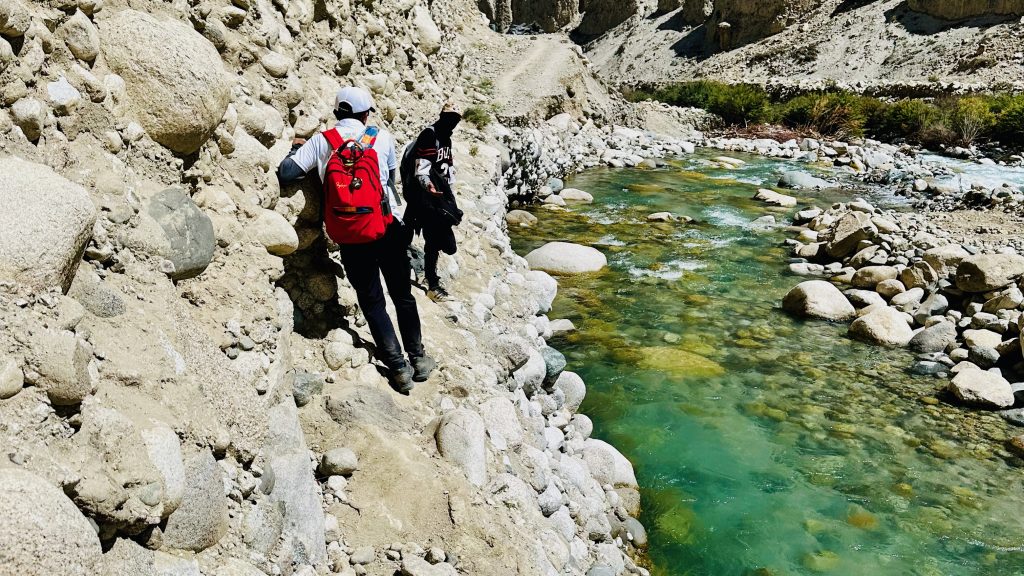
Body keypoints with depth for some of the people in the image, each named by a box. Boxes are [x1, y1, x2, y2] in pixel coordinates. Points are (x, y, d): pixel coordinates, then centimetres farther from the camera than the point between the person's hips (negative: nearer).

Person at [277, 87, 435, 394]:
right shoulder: (382, 137, 4)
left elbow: (285, 173, -3)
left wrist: (296, 149, 17)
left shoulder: (320, 141, 2)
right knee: (403, 296, 16)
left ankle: (398, 367, 8)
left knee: (372, 303, 9)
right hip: (389, 228, 1)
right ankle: (418, 358, 25)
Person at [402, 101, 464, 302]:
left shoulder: (446, 138, 19)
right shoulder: (429, 135, -11)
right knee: (433, 239, -9)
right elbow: (420, 169, -19)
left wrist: (452, 199, 24)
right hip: (427, 195, -9)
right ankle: (432, 285, -1)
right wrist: (427, 184, -38)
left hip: (441, 195, 9)